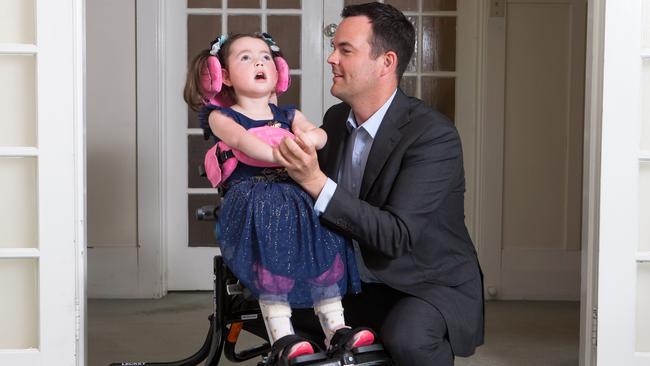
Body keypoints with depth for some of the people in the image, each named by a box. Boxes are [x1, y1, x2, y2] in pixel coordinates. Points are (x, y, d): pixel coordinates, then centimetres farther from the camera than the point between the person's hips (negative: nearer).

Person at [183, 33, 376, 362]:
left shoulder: (287, 116, 23)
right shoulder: (220, 116, 10)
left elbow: (321, 135, 4)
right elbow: (242, 141, -14)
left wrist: (308, 137, -23)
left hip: (296, 196, 4)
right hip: (252, 201, -4)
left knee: (324, 243, -22)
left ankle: (336, 327, -16)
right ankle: (281, 335, -31)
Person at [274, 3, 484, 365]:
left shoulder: (434, 135, -21)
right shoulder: (336, 118, 1)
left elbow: (396, 236, -29)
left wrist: (317, 183, -36)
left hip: (433, 283, -7)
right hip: (360, 282, 7)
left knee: (407, 337, -35)